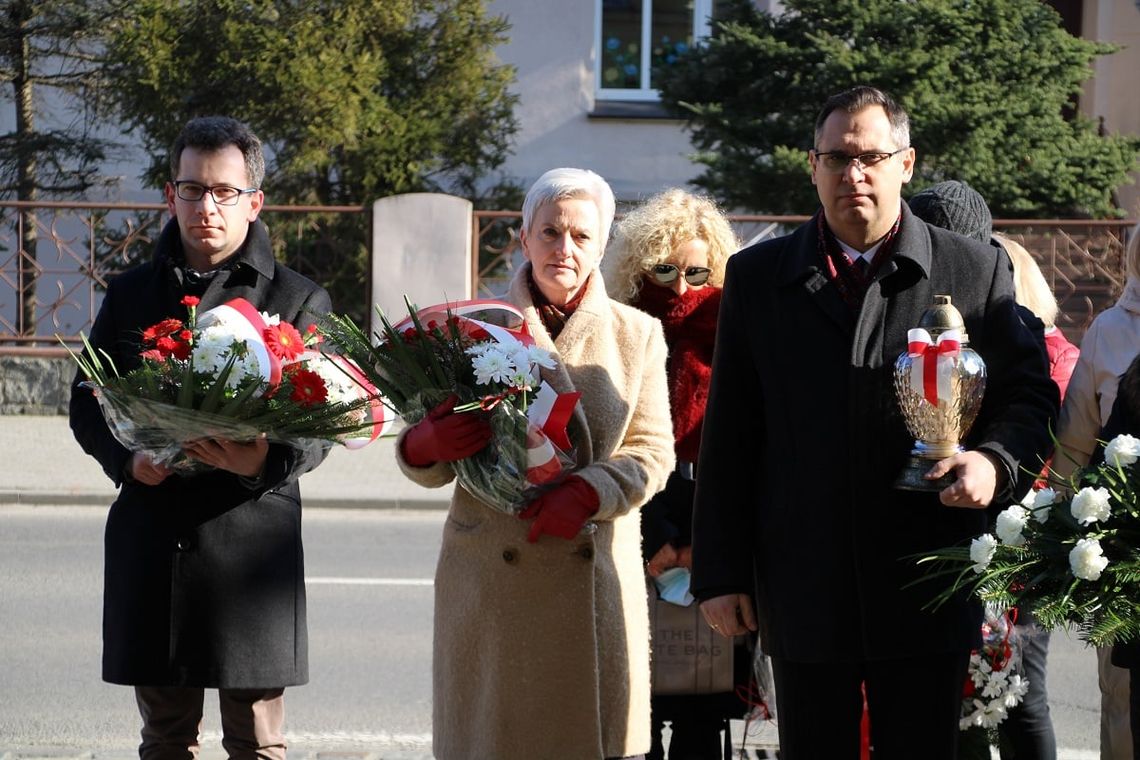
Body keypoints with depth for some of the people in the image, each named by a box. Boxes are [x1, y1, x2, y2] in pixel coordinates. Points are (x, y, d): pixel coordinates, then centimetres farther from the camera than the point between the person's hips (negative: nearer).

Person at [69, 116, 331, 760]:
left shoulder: (298, 301, 3)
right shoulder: (131, 294, 12)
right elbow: (87, 404, 15)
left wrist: (266, 462, -22)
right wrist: (127, 459, -6)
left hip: (253, 534, -3)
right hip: (150, 537, 3)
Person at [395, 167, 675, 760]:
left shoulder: (638, 335, 9)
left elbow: (652, 451, 4)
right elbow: (427, 466, 7)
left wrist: (587, 493, -14)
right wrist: (425, 444, -17)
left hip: (597, 576, 1)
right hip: (491, 574, -1)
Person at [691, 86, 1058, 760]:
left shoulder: (978, 272, 5)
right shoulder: (757, 278, 8)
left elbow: (1029, 393, 8)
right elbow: (728, 436, 7)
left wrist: (996, 461, -15)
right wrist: (721, 572, 3)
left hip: (929, 596, -1)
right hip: (803, 596, 1)